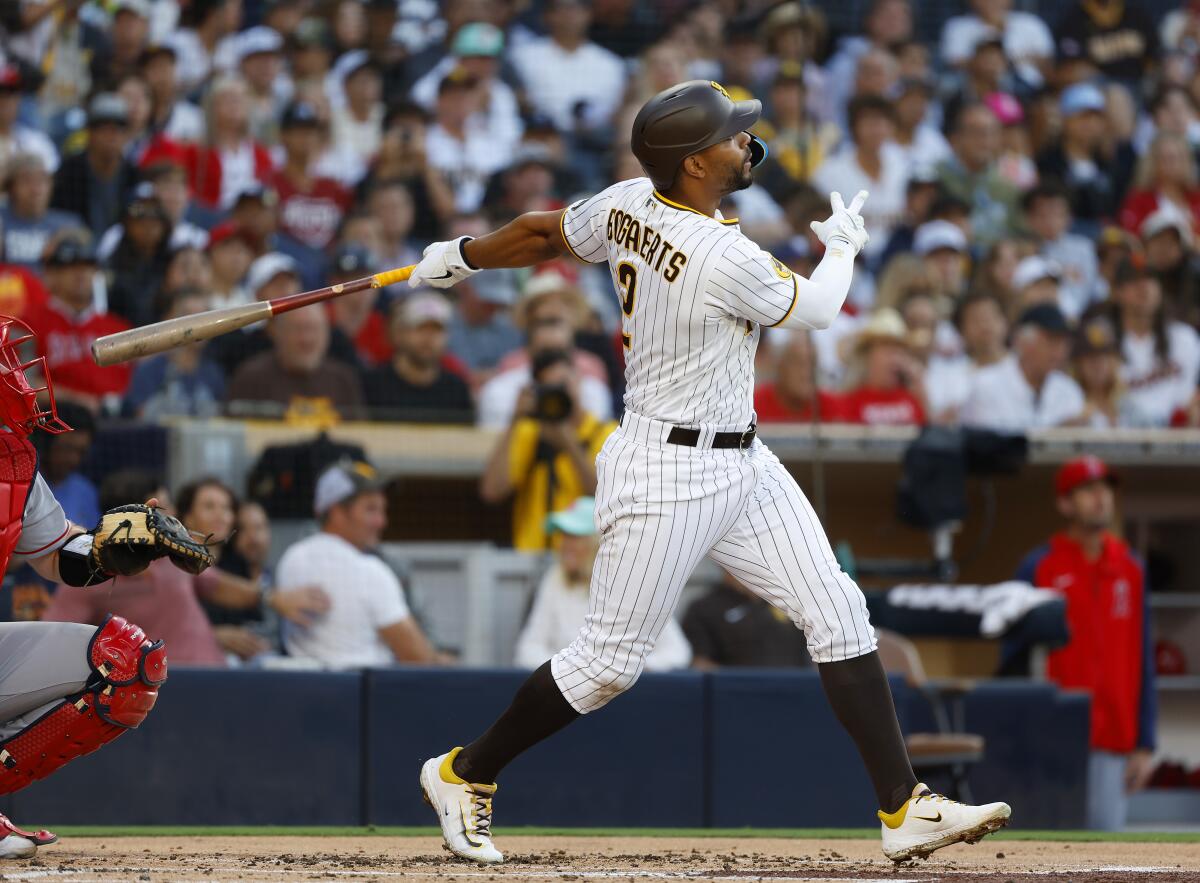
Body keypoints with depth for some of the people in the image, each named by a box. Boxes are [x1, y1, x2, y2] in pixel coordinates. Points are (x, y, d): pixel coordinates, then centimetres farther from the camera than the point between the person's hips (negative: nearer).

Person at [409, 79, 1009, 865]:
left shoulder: (628, 205, 0)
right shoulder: (726, 259, -25)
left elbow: (545, 232, 16)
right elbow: (814, 308, -7)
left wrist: (460, 258, 34)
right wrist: (842, 244, 14)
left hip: (741, 464, 10)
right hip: (666, 475, -10)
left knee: (839, 614, 2)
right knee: (611, 660, 0)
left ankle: (906, 809, 1)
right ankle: (465, 775, 21)